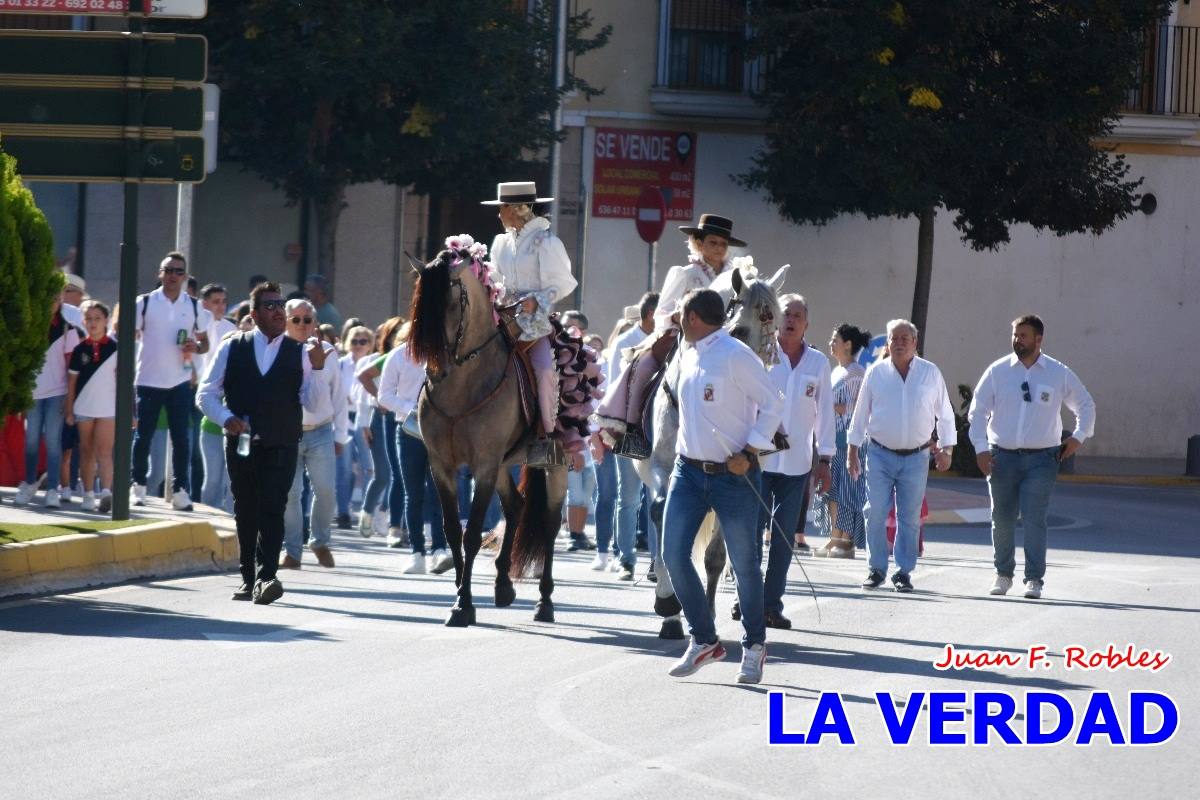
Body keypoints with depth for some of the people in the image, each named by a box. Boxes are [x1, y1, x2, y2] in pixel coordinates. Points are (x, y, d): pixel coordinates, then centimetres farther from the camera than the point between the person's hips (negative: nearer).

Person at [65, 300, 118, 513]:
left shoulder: (114, 348, 0)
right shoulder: (80, 349, 6)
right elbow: (72, 381, 9)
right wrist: (69, 410, 6)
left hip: (108, 408, -3)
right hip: (84, 408, 3)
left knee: (104, 452, -12)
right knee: (87, 452, 8)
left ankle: (106, 492, -22)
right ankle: (88, 495, 12)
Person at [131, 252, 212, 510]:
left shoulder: (195, 307, 5)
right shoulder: (145, 303, 0)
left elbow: (205, 342, 12)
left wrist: (196, 347, -11)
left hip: (180, 382, 1)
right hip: (148, 380, -1)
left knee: (181, 438, -1)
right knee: (143, 436, 4)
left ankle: (180, 490, 3)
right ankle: (138, 486, 16)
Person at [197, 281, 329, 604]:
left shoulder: (299, 353, 8)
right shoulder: (232, 348, 8)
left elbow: (313, 404, 2)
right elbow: (206, 394, 9)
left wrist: (317, 369, -13)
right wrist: (225, 418, -9)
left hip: (281, 447, -1)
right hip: (241, 443, 2)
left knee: (272, 510, -13)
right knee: (245, 513, 7)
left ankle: (265, 577, -20)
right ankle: (249, 580, 13)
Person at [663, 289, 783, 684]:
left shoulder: (736, 355, -14)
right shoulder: (688, 356, 9)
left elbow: (773, 403, -12)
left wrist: (749, 453, -17)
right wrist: (682, 450, 15)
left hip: (733, 475, -7)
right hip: (688, 471, 7)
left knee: (744, 564, 3)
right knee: (673, 556, -2)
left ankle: (754, 645, 19)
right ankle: (703, 641, 11)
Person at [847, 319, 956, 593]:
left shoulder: (931, 373, 2)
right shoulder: (876, 373, 2)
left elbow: (945, 414, 10)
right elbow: (861, 414, 9)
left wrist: (946, 448, 6)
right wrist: (853, 452, 8)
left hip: (916, 457, 0)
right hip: (880, 454, 0)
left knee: (910, 518, 2)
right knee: (875, 514, -5)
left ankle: (904, 572, 10)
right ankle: (877, 569, 6)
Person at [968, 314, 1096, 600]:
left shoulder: (1059, 374, 3)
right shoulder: (997, 371, 4)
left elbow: (1086, 405, 16)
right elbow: (977, 411, 7)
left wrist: (1078, 436, 5)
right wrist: (981, 448, -1)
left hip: (1041, 459, -2)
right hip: (1002, 456, 2)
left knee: (1034, 519, -10)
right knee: (1001, 519, 6)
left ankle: (1034, 579, -6)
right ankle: (1003, 573, 22)